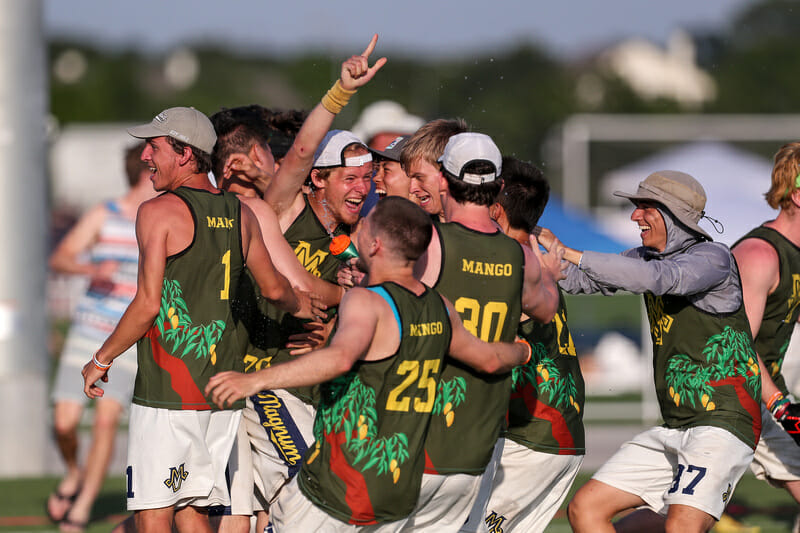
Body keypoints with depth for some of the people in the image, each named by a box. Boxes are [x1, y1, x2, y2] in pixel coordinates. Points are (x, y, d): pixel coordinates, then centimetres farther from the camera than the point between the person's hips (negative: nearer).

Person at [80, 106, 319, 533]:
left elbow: (148, 304, -14)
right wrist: (302, 305, 44)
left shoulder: (158, 212, -8)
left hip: (168, 386, -7)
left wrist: (101, 359, -2)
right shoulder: (240, 214, 11)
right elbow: (274, 288, 22)